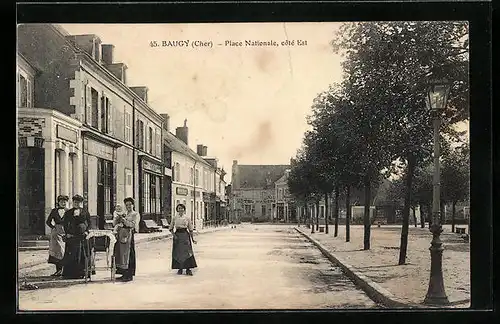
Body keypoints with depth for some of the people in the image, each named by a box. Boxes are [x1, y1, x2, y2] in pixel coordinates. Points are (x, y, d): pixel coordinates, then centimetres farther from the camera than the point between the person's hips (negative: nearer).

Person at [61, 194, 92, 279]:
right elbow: (65, 224, 8)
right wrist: (67, 233, -3)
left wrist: (87, 231, -2)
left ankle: (83, 273, 7)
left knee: (83, 255, 1)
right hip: (71, 236, -1)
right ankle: (70, 273, 2)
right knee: (71, 255, -2)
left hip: (82, 236, 1)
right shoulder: (68, 213, 8)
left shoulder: (85, 212, 9)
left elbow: (89, 223, 11)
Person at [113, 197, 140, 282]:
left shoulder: (136, 215, 5)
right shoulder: (124, 214, 22)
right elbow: (114, 224, 17)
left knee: (129, 255, -8)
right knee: (121, 255, 4)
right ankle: (124, 274, 11)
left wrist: (124, 220, -19)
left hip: (129, 236, -6)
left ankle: (129, 275, -5)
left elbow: (133, 224, -11)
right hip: (121, 235, 6)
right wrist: (117, 217, -2)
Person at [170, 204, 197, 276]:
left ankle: (188, 269, -6)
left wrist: (192, 239, 4)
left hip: (185, 235, -1)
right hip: (177, 235, 1)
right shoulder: (175, 218, 5)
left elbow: (190, 229, 6)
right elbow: (171, 228, 11)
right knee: (178, 252, 1)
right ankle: (180, 269, 12)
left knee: (187, 251, -9)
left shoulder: (187, 218, 3)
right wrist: (174, 235, -6)